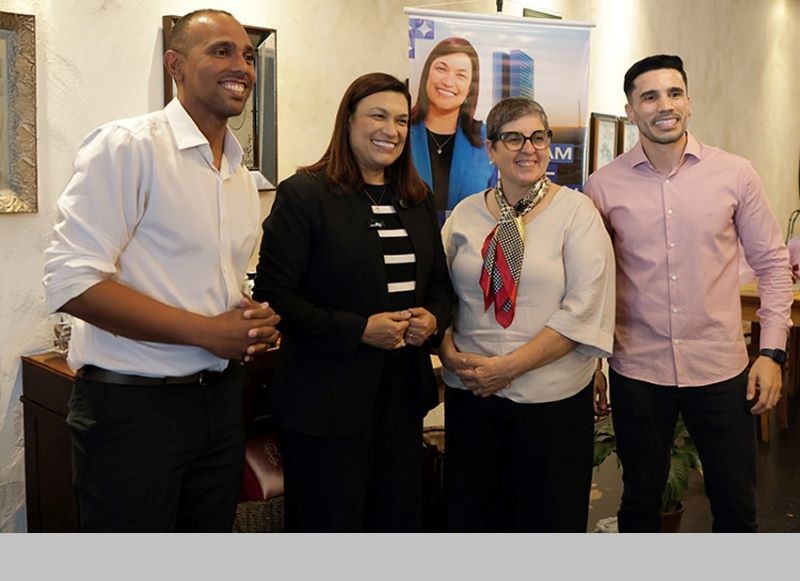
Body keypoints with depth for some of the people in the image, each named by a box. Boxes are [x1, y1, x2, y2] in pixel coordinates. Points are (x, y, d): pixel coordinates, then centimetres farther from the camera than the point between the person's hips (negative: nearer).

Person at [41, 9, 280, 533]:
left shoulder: (243, 178, 12)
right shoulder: (126, 146, -12)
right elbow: (72, 282, -19)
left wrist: (256, 325, -2)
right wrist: (207, 331, -20)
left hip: (221, 399, 7)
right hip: (132, 405, -7)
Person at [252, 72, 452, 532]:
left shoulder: (419, 201, 12)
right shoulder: (304, 194, -9)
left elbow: (440, 283, 19)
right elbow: (273, 296, -14)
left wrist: (433, 319, -4)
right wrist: (359, 329, -20)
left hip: (403, 395, 6)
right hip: (328, 402, -6)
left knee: (401, 520, 16)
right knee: (330, 524, 7)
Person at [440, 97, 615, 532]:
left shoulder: (575, 211, -4)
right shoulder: (465, 214, 7)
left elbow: (583, 309, -12)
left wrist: (509, 366, -15)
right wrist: (450, 353, -9)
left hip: (553, 399, -3)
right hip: (471, 397, 3)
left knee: (549, 519, 9)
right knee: (470, 517, 13)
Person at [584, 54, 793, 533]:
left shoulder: (735, 174, -3)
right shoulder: (603, 186, -3)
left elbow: (773, 263, 4)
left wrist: (772, 351, -1)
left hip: (722, 368, 0)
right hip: (637, 371, 0)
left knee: (736, 504, 11)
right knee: (641, 501, 15)